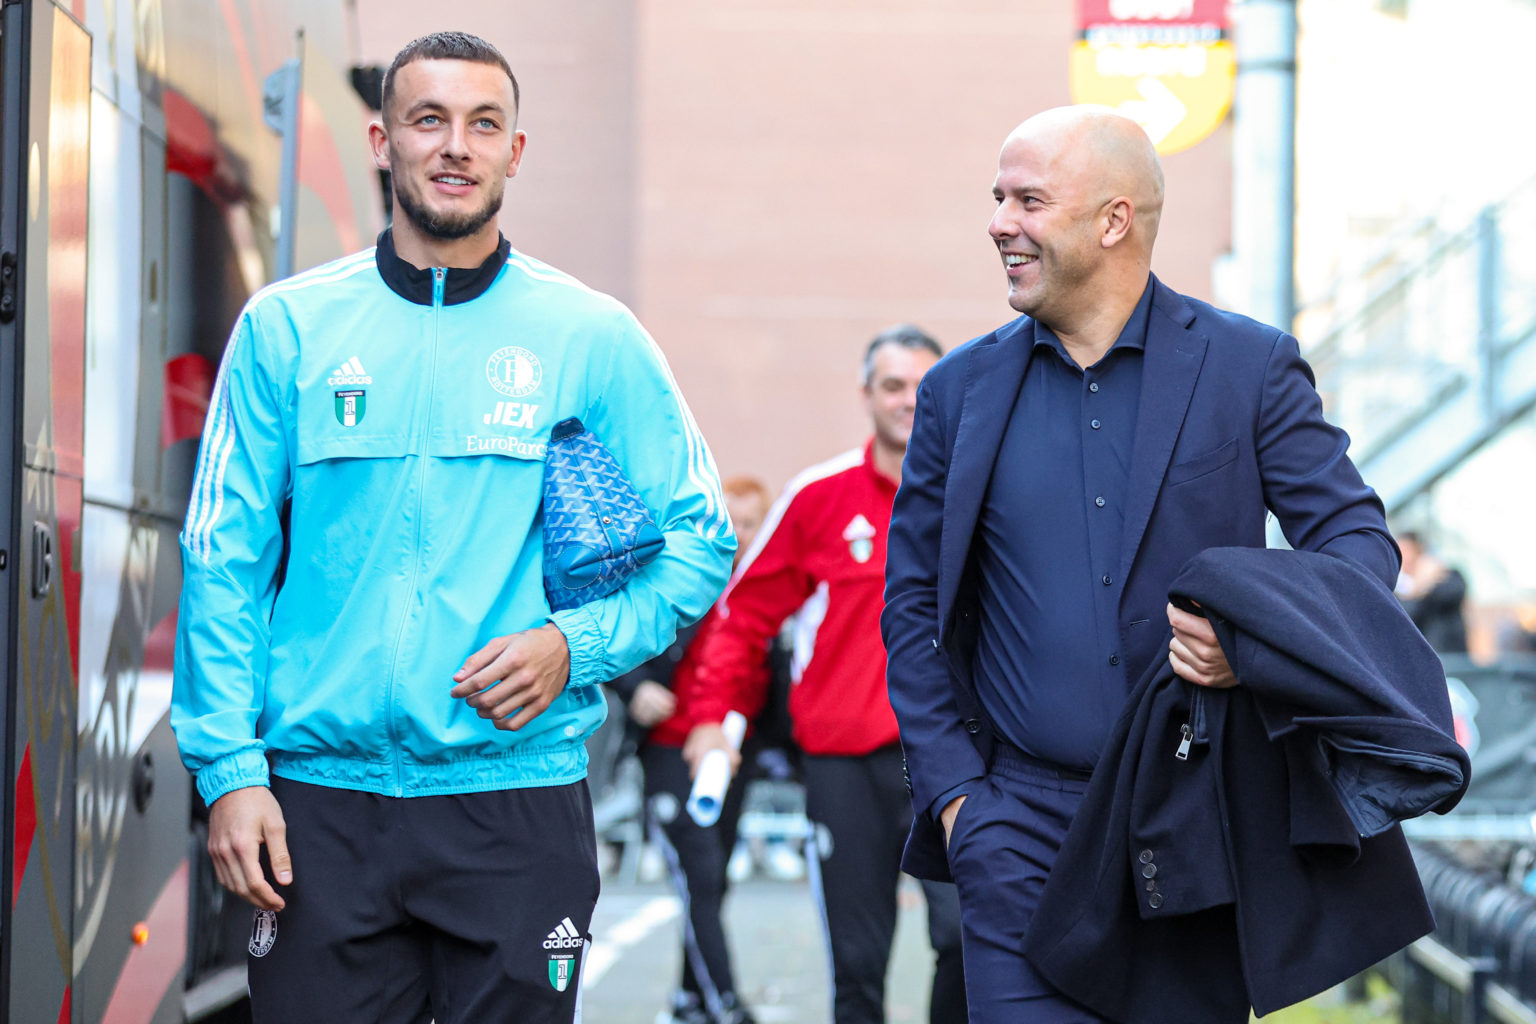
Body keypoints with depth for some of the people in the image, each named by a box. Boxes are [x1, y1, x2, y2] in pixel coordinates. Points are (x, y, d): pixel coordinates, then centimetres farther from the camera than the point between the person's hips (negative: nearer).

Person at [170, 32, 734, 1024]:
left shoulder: (593, 337, 4)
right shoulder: (288, 328, 6)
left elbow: (702, 539, 7)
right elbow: (225, 561, 4)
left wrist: (576, 644, -9)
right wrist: (228, 765, -4)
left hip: (520, 793, 0)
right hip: (320, 799, 0)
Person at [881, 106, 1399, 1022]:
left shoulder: (1249, 366, 1)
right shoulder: (964, 390, 7)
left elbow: (1357, 538, 0)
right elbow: (912, 604, 11)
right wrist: (952, 789, 0)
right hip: (1022, 831, 1)